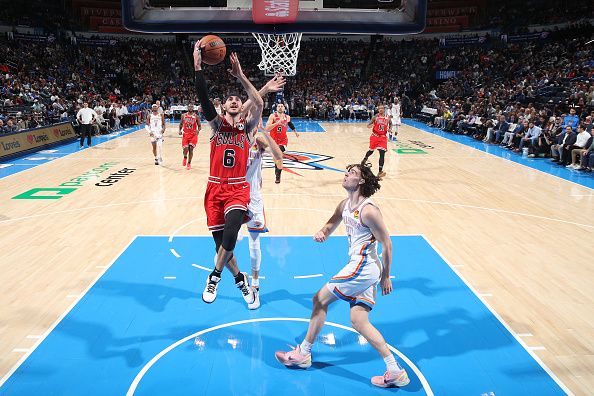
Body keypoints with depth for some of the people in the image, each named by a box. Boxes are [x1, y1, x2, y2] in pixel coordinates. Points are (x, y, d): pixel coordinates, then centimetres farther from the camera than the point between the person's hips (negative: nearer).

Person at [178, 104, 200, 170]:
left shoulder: (196, 116, -3)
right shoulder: (183, 115, 3)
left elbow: (199, 126, 2)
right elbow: (181, 124, 14)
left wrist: (198, 130, -19)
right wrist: (180, 130, -4)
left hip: (193, 135, -1)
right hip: (185, 134, 1)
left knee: (191, 148, -5)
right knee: (185, 149, -9)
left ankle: (189, 163, 12)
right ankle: (185, 158, 25)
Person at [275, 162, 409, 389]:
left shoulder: (368, 211, -16)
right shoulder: (345, 206, 11)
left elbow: (386, 244, -12)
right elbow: (330, 226, 20)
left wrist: (385, 277, -6)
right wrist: (321, 233, -5)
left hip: (363, 266, -9)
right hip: (360, 267, 9)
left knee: (320, 299, 1)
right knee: (358, 321, 5)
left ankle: (302, 354, 16)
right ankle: (395, 371, 9)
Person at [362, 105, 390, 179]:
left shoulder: (388, 118, -2)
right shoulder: (375, 117, -7)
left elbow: (390, 124, 18)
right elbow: (368, 126, -5)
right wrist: (372, 124, -28)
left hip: (383, 137, 1)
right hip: (375, 136, -1)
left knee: (382, 153, -11)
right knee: (371, 151, 15)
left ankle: (380, 171, -12)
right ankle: (365, 159, 51)